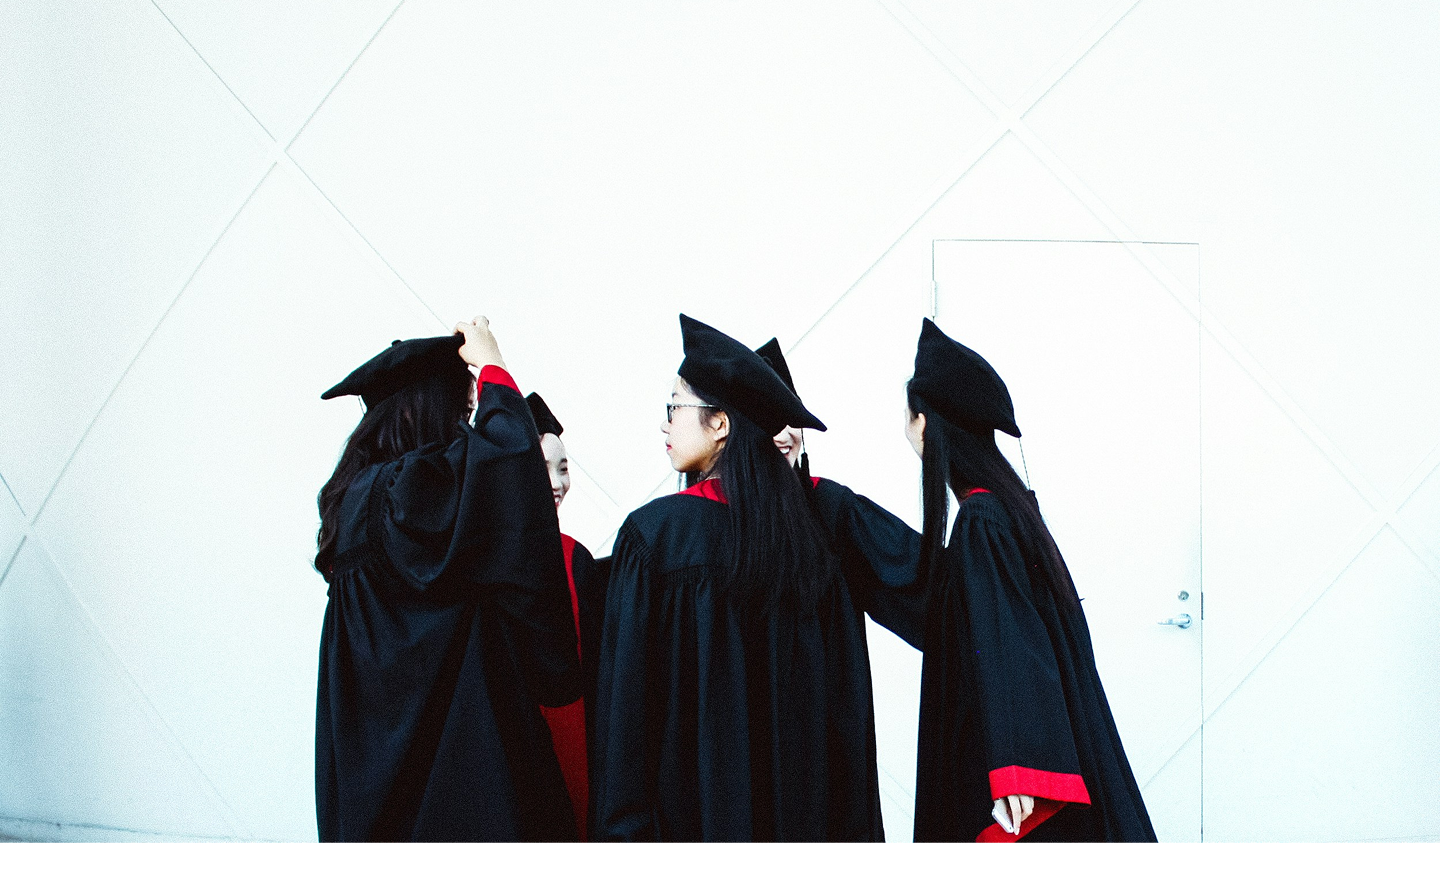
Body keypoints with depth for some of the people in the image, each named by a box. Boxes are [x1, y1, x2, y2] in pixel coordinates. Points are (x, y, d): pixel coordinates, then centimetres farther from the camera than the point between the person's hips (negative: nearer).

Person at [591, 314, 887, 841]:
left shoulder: (653, 532, -11)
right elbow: (848, 698, 2)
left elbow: (625, 697, -12)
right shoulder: (810, 531, 2)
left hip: (693, 800, -4)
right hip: (802, 806, 4)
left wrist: (622, 821, -7)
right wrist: (852, 824, 8)